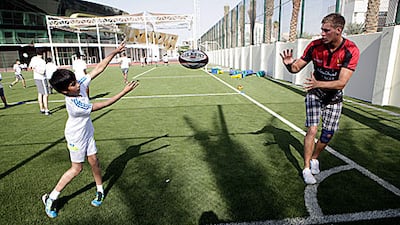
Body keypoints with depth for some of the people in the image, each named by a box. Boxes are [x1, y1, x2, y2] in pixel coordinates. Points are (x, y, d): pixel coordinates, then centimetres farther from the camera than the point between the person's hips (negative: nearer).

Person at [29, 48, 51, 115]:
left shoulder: (33, 58, 4)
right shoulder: (42, 61, -18)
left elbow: (30, 66, 20)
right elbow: (42, 72, -23)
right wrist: (35, 70, -13)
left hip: (36, 78, 8)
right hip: (42, 79, -8)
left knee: (40, 93, 14)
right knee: (45, 94, -5)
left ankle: (42, 109, 19)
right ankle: (46, 110, -7)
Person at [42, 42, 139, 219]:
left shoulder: (81, 84, -16)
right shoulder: (74, 105, -35)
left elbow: (98, 69, -12)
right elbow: (101, 105, -31)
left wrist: (114, 52, -17)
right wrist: (124, 92, -30)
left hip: (87, 132, 6)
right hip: (76, 137, -6)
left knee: (94, 161, 10)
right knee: (76, 168, 6)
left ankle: (100, 190, 28)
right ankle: (50, 198, 24)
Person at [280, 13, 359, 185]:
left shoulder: (351, 50, -22)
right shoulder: (315, 46, -16)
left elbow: (341, 83, -30)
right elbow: (297, 67, -10)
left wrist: (319, 84, -47)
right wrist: (289, 64, -34)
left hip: (334, 97, 1)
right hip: (315, 94, 0)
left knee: (327, 135, 5)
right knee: (312, 130, -12)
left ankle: (314, 158, 33)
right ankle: (306, 168, 0)